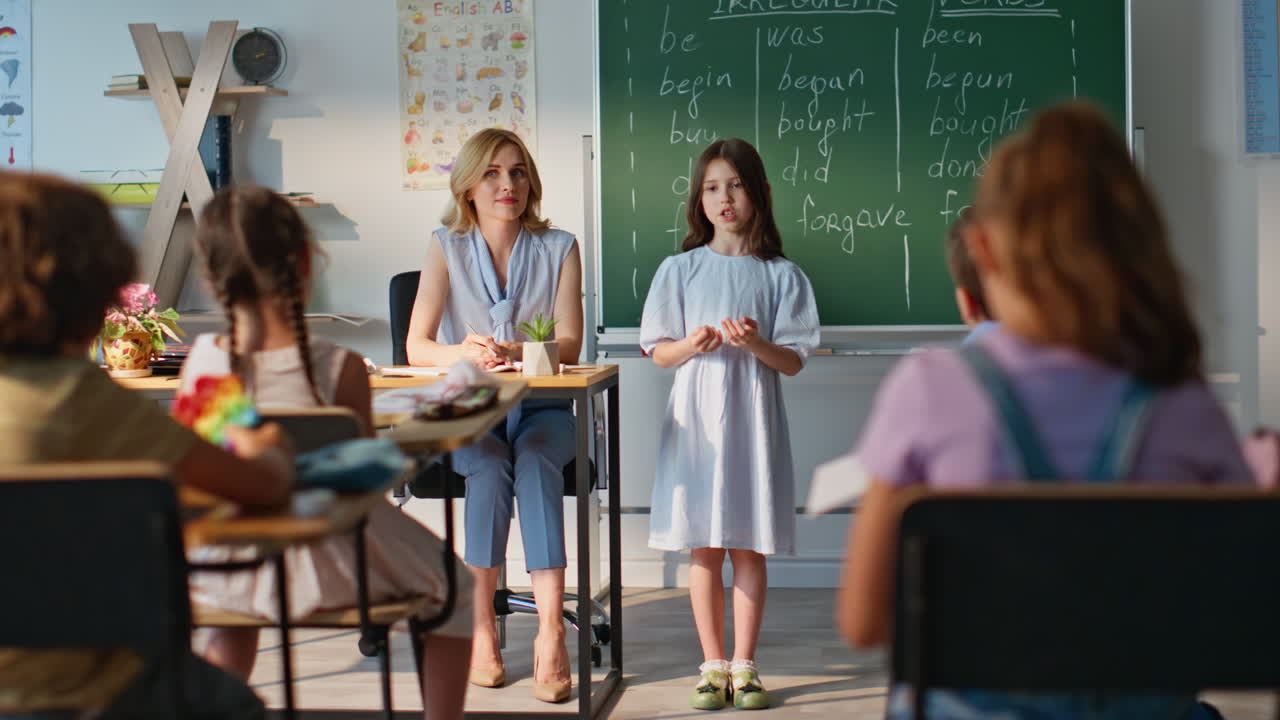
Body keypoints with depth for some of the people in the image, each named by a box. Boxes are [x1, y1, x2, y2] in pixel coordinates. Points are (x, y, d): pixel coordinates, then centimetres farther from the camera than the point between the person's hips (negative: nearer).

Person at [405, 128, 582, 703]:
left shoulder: (559, 248, 6)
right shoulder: (446, 247, 4)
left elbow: (569, 343, -4)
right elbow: (416, 347, -4)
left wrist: (511, 352, -25)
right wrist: (462, 353, -28)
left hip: (541, 409, 0)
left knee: (533, 457, -33)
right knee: (490, 463, -33)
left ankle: (550, 627, -41)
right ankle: (480, 624, -26)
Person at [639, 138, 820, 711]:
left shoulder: (781, 275, 2)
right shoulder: (680, 271, 5)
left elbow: (794, 361, 1)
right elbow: (657, 353, 6)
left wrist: (756, 344, -18)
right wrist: (691, 346, -14)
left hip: (753, 421, -1)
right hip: (696, 420, 1)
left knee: (749, 548, 3)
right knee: (703, 548, 3)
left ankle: (744, 664, 13)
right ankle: (713, 665, 13)